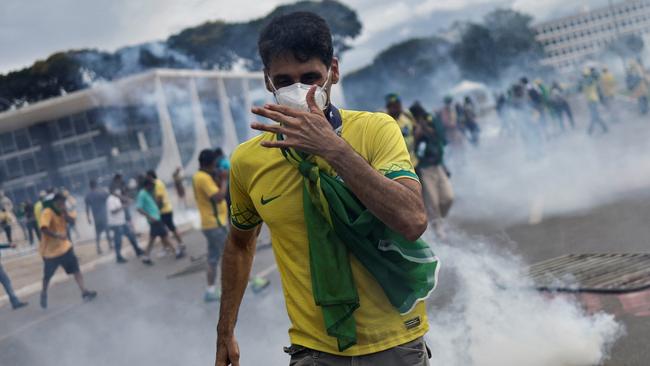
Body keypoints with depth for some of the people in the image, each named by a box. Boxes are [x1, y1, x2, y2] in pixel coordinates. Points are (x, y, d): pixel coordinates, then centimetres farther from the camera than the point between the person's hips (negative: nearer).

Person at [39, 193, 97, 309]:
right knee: (47, 276, 12)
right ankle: (44, 294, 37)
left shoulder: (61, 212, 2)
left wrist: (64, 212, -25)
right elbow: (43, 228, -38)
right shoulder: (47, 213, -23)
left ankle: (84, 292, -9)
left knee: (76, 269, -7)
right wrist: (58, 235, -48)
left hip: (64, 247, 5)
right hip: (50, 251, -5)